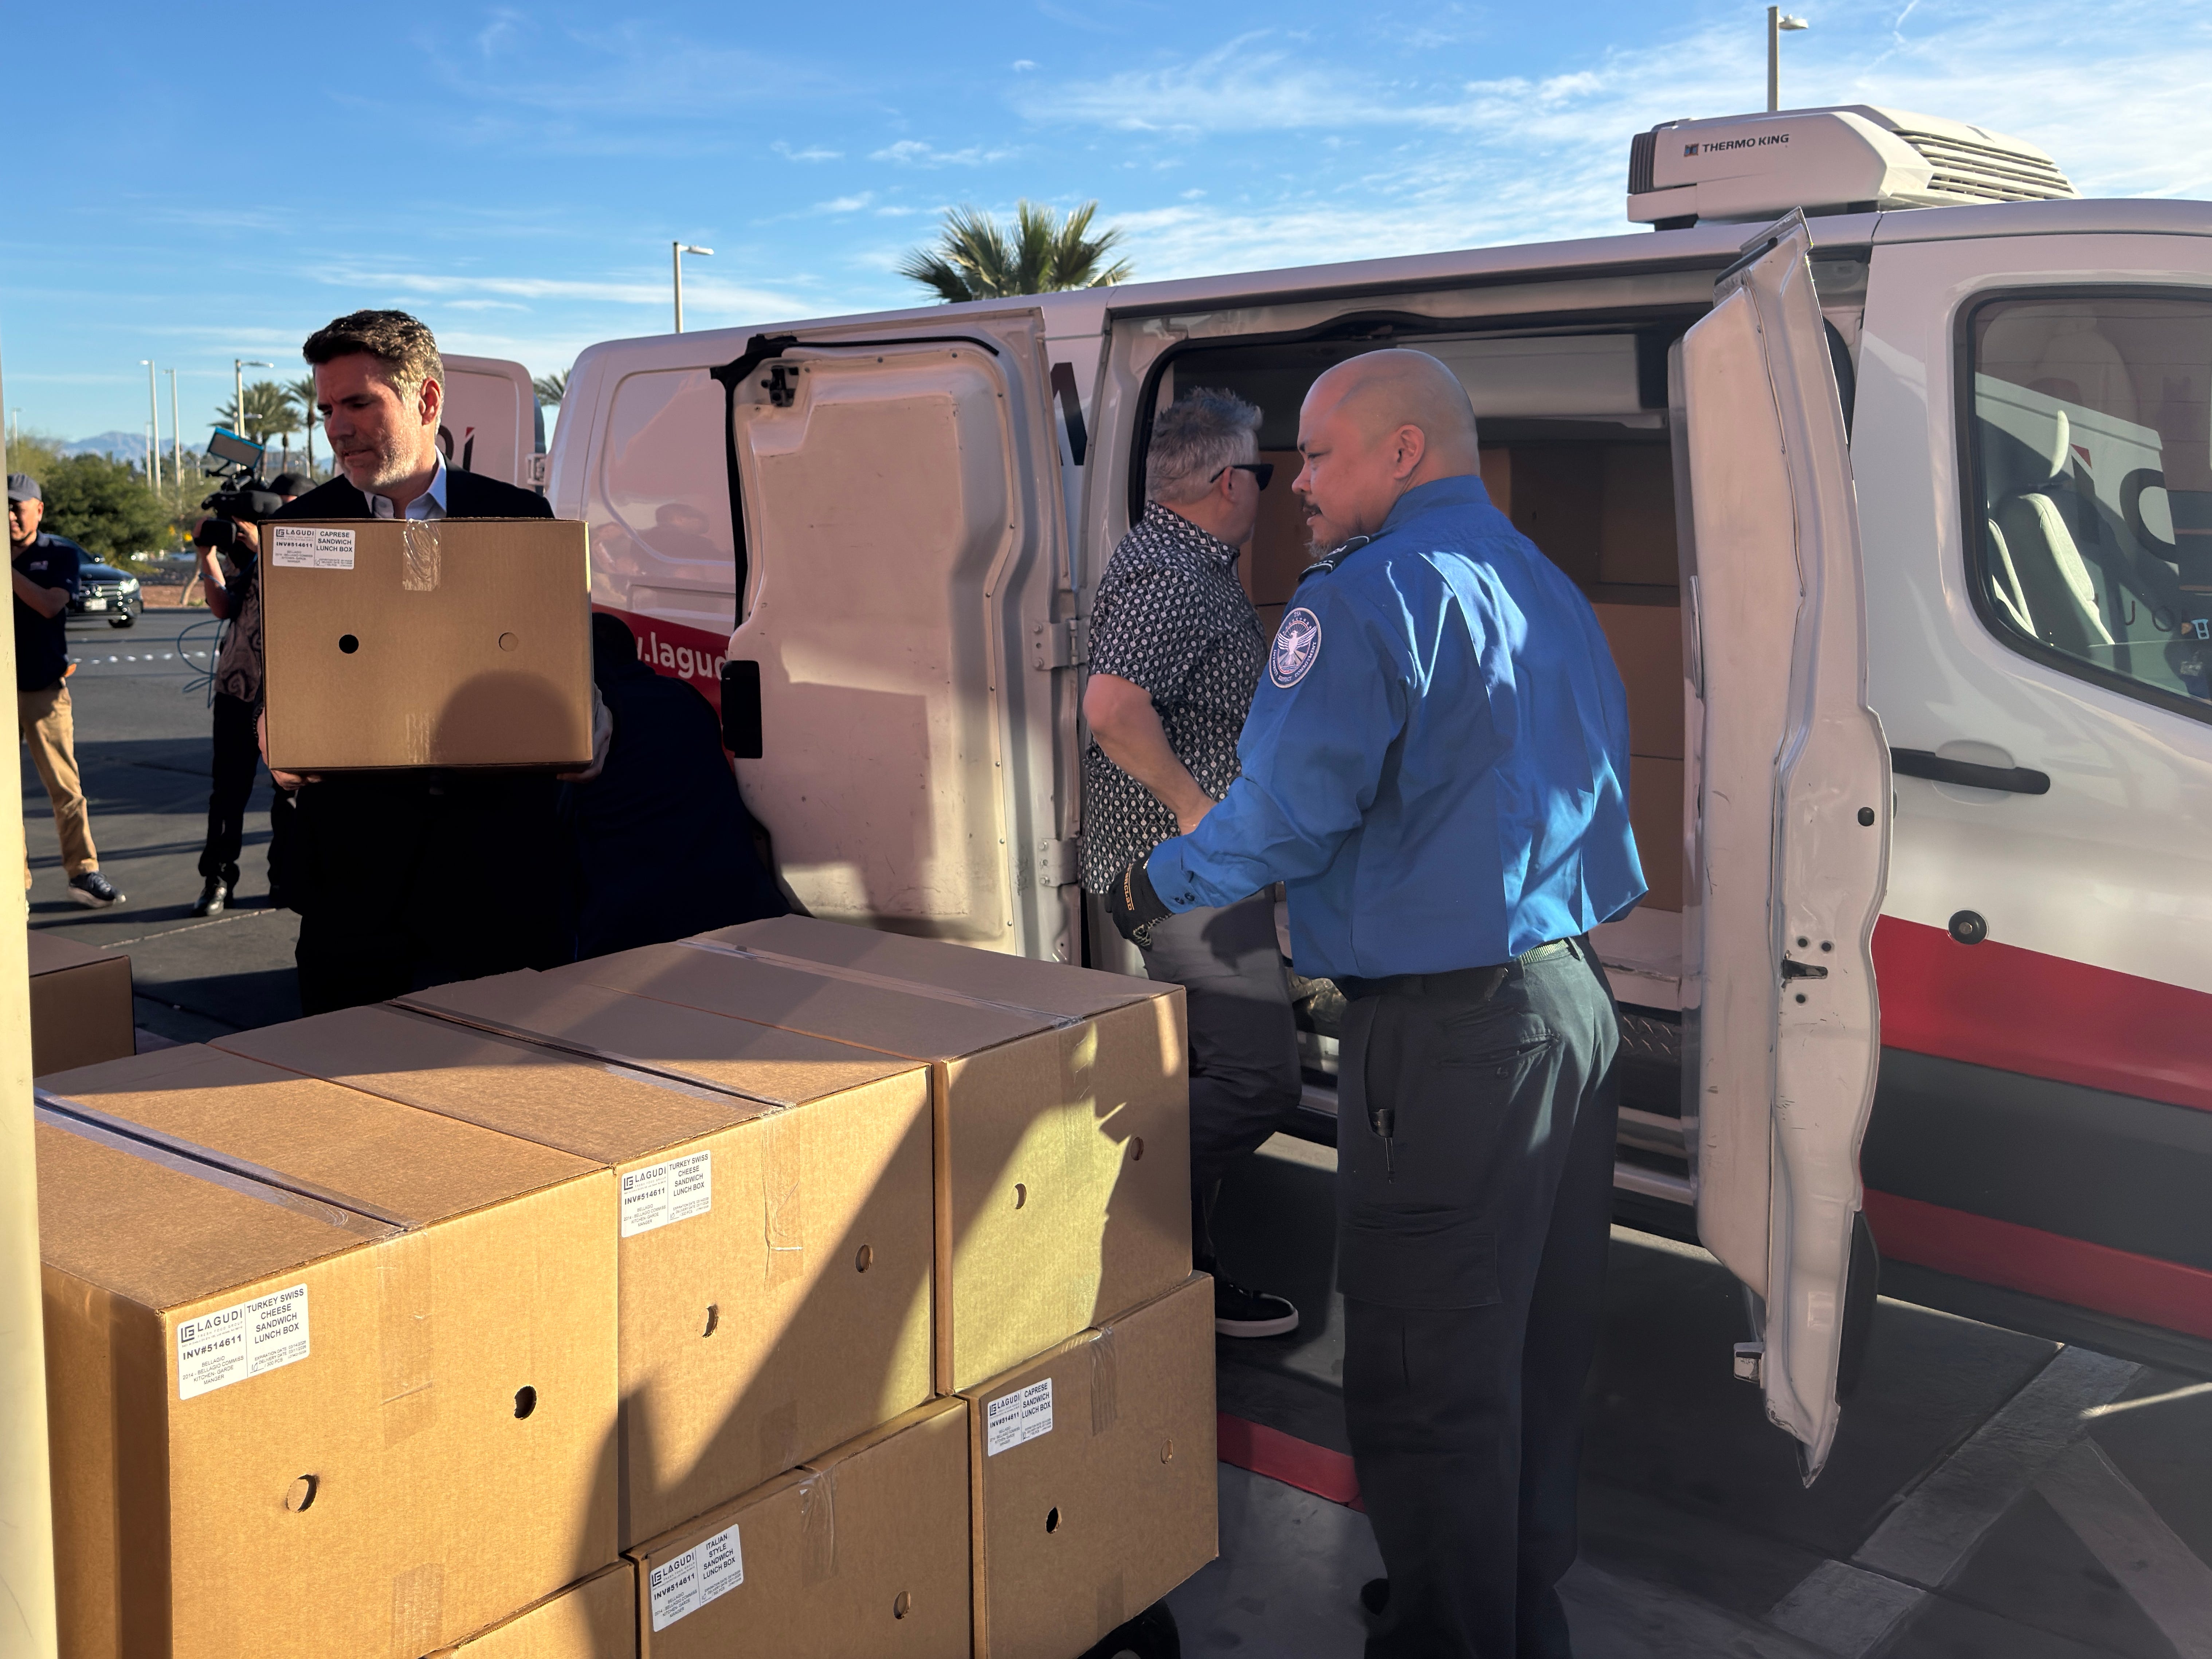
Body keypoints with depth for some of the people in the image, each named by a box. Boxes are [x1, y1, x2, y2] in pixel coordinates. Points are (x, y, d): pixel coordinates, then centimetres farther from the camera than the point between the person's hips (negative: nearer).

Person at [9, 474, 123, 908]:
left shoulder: (61, 554, 3)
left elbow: (49, 605, -14)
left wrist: (7, 566, -16)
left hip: (44, 688, -2)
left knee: (65, 785, -4)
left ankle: (83, 872, 2)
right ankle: (13, 878, 8)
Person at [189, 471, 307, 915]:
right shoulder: (248, 550, 15)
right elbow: (223, 607, 9)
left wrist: (264, 546, -19)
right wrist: (208, 554, 1)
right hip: (237, 685, 3)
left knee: (292, 788, 3)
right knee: (229, 788, 2)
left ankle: (286, 879, 14)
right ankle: (217, 879, 8)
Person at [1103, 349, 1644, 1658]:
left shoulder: (1372, 594, -14)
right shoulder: (1548, 588, 16)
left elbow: (1292, 809, -20)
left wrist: (1159, 887, -3)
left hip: (1452, 1032, -10)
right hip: (1579, 1003, 10)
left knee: (1429, 1371, 2)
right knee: (1541, 1346, 20)